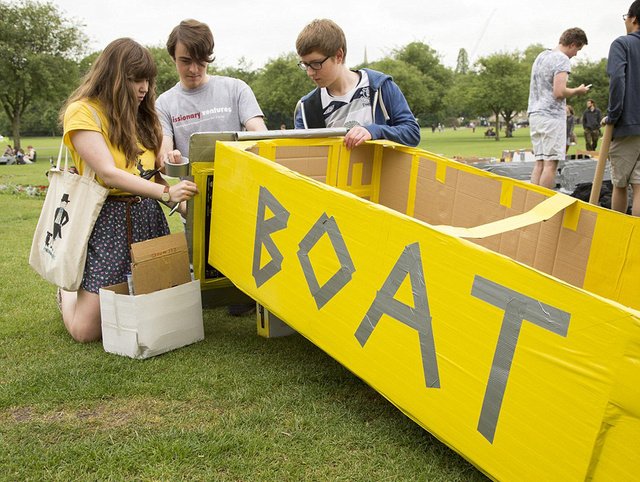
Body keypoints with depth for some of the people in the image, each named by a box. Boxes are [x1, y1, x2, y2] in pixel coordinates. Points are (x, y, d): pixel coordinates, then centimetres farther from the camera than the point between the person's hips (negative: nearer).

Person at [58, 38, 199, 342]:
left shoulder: (141, 114, 15)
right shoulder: (82, 111, -8)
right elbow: (108, 174, -19)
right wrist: (166, 192, -28)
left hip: (147, 215, 6)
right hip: (106, 219, -6)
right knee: (86, 330, -4)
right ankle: (68, 292, 29)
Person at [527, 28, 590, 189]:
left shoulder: (541, 56, 19)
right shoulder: (562, 59, -9)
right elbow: (559, 92, -18)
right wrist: (577, 91, -2)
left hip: (535, 114, 9)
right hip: (552, 116, -8)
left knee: (539, 162, 7)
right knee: (551, 163, -7)